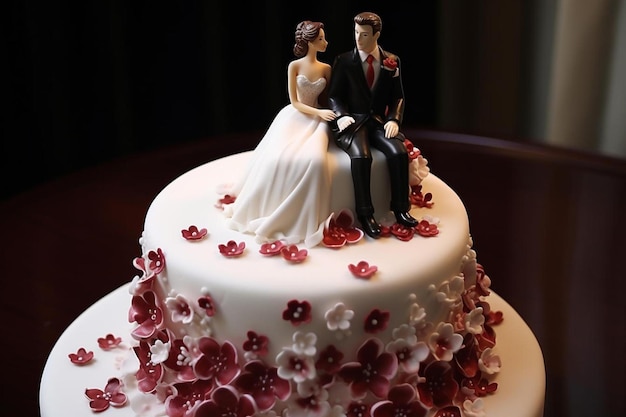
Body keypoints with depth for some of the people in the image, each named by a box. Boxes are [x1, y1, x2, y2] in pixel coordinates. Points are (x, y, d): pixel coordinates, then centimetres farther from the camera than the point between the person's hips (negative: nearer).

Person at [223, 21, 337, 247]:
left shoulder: (326, 69, 6)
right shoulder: (294, 66, -3)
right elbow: (294, 102, -5)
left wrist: (324, 114, -8)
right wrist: (318, 112, -18)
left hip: (316, 119, 1)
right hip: (294, 117, -1)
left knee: (315, 160, -30)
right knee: (277, 157, -26)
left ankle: (304, 217, -21)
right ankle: (263, 208, -4)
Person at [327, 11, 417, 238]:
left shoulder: (392, 61, 6)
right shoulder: (343, 61, 1)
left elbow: (397, 96, 8)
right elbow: (334, 95, 2)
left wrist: (394, 120, -11)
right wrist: (342, 116, -18)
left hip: (379, 121, 2)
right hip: (353, 121, -2)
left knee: (399, 152, -27)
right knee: (361, 156, -34)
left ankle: (400, 207, -11)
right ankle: (364, 212, -22)